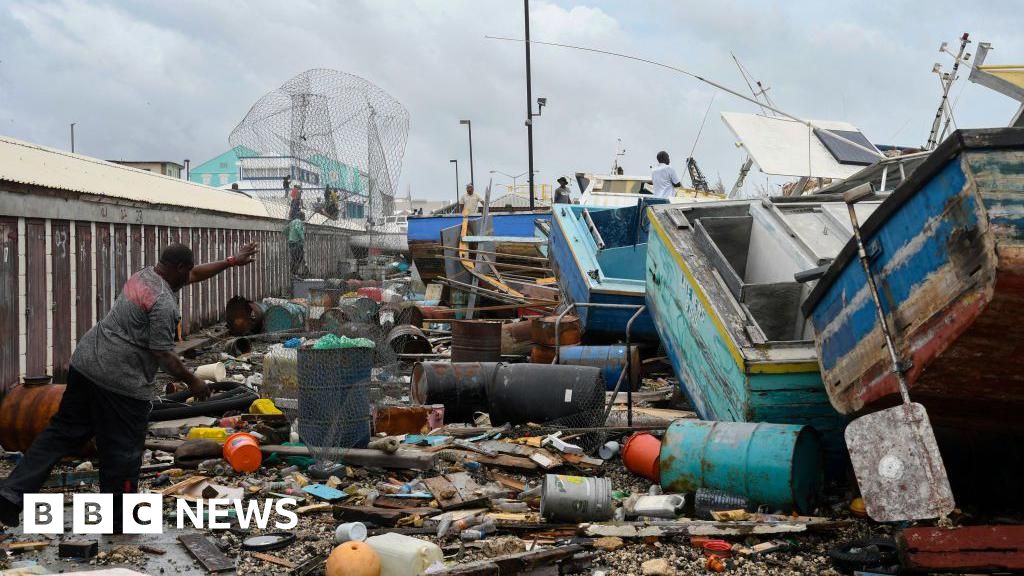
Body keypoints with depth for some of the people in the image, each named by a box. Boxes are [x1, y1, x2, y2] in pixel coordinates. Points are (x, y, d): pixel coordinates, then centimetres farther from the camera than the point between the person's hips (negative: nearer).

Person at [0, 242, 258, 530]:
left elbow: (195, 274, 26)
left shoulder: (144, 275, 12)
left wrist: (232, 261, 30)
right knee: (122, 452, 5)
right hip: (120, 382, -9)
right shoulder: (163, 303, -17)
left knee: (62, 431, 15)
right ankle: (119, 521, 18)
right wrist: (192, 381, -4)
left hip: (84, 362, 9)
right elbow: (164, 355, -17)